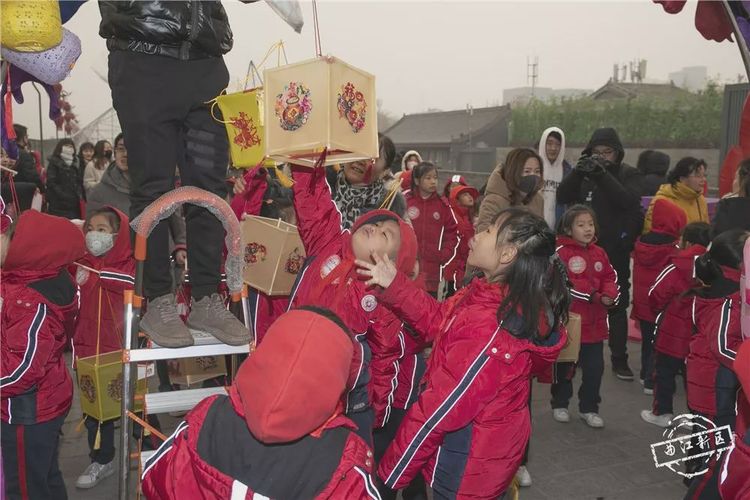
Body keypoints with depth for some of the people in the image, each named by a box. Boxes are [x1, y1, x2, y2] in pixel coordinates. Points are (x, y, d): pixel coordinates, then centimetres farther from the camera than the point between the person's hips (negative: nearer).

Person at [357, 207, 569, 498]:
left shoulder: (486, 330, -34)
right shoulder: (510, 300, -5)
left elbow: (440, 408, -27)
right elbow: (437, 320, 5)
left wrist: (389, 474, -16)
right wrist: (394, 285, -5)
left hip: (467, 465, -8)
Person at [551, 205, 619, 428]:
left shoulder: (599, 253, 6)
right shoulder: (561, 252, -14)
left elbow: (610, 277, 11)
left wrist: (609, 294, -10)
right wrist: (593, 296, -21)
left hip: (594, 323, 5)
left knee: (595, 367, 12)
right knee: (564, 366, 12)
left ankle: (589, 408, 27)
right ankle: (559, 404, 30)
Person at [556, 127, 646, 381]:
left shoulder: (630, 174, -1)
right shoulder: (584, 173, 3)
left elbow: (628, 200, -20)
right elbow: (563, 197, -9)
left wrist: (603, 174, -28)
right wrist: (577, 172, -25)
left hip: (616, 251, -1)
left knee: (617, 306, 7)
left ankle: (619, 359, 18)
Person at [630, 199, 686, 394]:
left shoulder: (641, 243, 3)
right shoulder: (674, 249, -17)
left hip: (642, 304, 7)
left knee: (647, 340, 20)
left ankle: (646, 375, 34)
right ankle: (652, 382, 4)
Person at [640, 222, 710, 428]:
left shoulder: (676, 269, -17)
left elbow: (655, 295, -10)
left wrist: (658, 309, 10)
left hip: (673, 334, -4)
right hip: (701, 337, 4)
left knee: (664, 372, 12)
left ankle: (662, 412, 20)